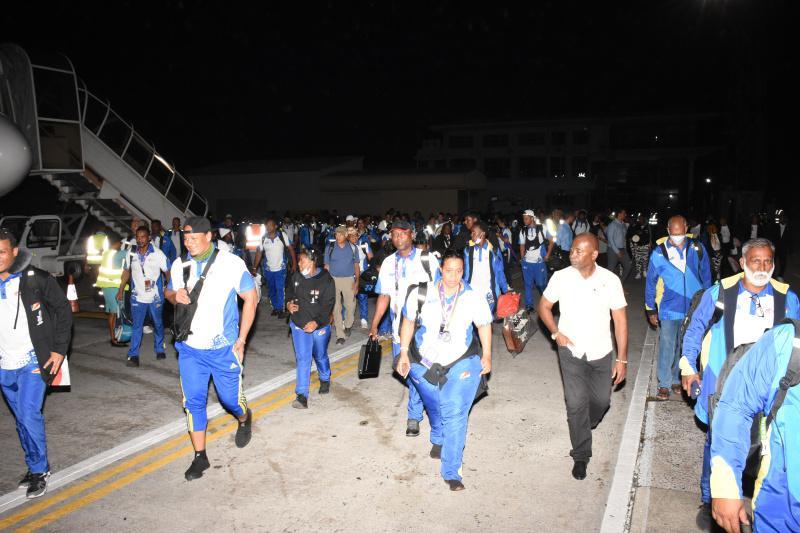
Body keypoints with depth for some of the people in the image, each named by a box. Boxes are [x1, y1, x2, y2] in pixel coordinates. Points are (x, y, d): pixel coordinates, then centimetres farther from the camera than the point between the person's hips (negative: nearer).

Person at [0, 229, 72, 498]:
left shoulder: (36, 279, -10)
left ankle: (39, 470, 9)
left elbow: (63, 310, -3)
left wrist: (59, 349, -6)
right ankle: (36, 467, 28)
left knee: (29, 417, -9)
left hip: (32, 362, -5)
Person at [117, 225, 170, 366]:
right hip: (137, 297, 1)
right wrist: (121, 290, 11)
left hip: (155, 297, -1)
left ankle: (159, 350, 32)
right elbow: (127, 271, 12)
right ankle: (133, 355, 8)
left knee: (158, 325, 14)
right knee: (136, 327, 3)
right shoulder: (130, 254, 0)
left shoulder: (158, 254, -9)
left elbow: (167, 272, -6)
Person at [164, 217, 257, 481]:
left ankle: (244, 419, 43)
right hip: (190, 348, 3)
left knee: (230, 399, 8)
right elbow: (168, 292, 17)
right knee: (193, 402, 5)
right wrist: (175, 295, -11)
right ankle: (200, 457, 20)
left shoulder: (231, 264, -11)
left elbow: (251, 298, -6)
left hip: (223, 348, -3)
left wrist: (241, 340, -8)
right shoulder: (179, 265, 1)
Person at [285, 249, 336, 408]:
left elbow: (328, 304, -15)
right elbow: (289, 294, 17)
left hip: (319, 325, -2)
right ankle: (302, 395, -1)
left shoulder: (326, 280, -14)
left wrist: (317, 322, -25)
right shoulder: (295, 277, -2)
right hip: (298, 325, 2)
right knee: (302, 359, -2)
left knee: (320, 356, 17)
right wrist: (289, 304, -5)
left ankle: (325, 380, 46)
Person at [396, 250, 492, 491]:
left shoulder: (474, 298, -11)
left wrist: (487, 355, 2)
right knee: (435, 408, 23)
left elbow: (484, 325, 4)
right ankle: (438, 440, 56)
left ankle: (451, 472, 1)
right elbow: (408, 322, 0)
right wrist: (404, 353, -1)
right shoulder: (421, 294, -12)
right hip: (425, 363, 2)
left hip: (462, 363, -1)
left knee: (455, 415, -10)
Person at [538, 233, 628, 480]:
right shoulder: (560, 277, -11)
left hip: (601, 352, 1)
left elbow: (620, 320, -7)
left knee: (601, 400, 13)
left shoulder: (610, 280, -12)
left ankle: (584, 426, 48)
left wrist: (622, 358, -7)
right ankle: (581, 455, 17)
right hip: (571, 351, -1)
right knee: (576, 403, -2)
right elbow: (544, 306, 4)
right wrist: (556, 333, -10)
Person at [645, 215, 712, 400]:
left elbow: (706, 277, 7)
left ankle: (678, 379, 29)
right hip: (668, 309, -2)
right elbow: (651, 282, 0)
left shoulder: (697, 249, -3)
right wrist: (651, 310, 2)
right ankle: (664, 384, 13)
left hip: (694, 308, 2)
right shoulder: (659, 252, -8)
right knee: (667, 347, 1)